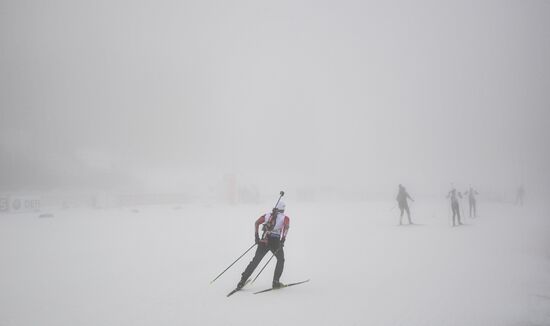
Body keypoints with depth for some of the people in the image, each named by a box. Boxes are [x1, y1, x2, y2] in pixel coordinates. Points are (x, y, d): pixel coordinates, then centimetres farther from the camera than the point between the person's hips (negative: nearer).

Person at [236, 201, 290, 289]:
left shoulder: (267, 215, 19)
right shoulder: (285, 217, 11)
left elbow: (257, 222, 6)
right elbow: (287, 226, -11)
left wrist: (256, 235, 6)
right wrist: (283, 239, -16)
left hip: (264, 241, 3)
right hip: (276, 242, -2)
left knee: (255, 261, 9)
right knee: (281, 260, 21)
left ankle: (242, 281, 4)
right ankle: (276, 282, 14)